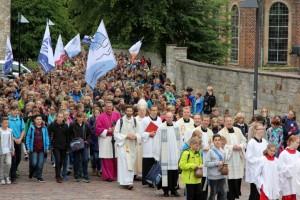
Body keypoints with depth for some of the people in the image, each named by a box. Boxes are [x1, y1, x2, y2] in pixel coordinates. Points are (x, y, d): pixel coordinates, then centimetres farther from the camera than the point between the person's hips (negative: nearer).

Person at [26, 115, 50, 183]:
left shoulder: (44, 128, 5)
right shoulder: (32, 127, -1)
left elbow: (46, 137, 8)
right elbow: (28, 137, 2)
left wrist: (47, 147, 4)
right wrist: (28, 147, -1)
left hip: (42, 149, 2)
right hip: (33, 148, -2)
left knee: (40, 163, 1)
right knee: (34, 163, -5)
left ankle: (39, 176, 11)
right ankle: (31, 173, 23)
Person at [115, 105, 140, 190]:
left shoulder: (135, 121, 6)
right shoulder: (120, 121, -5)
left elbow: (138, 132, 11)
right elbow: (116, 133, -5)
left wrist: (135, 136, -10)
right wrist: (126, 136, -15)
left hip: (132, 145, 4)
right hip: (123, 145, -4)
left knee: (131, 163, 5)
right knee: (125, 163, -11)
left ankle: (129, 181, 15)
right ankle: (127, 182, -15)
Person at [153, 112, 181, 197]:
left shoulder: (176, 127, 7)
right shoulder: (161, 128, -5)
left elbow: (179, 141, 10)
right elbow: (157, 142, -5)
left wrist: (180, 153, 5)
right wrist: (157, 155, -7)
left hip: (175, 154, 3)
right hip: (165, 155, -3)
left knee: (175, 172, 3)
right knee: (166, 172, -1)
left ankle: (173, 189, 13)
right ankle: (166, 190, 7)